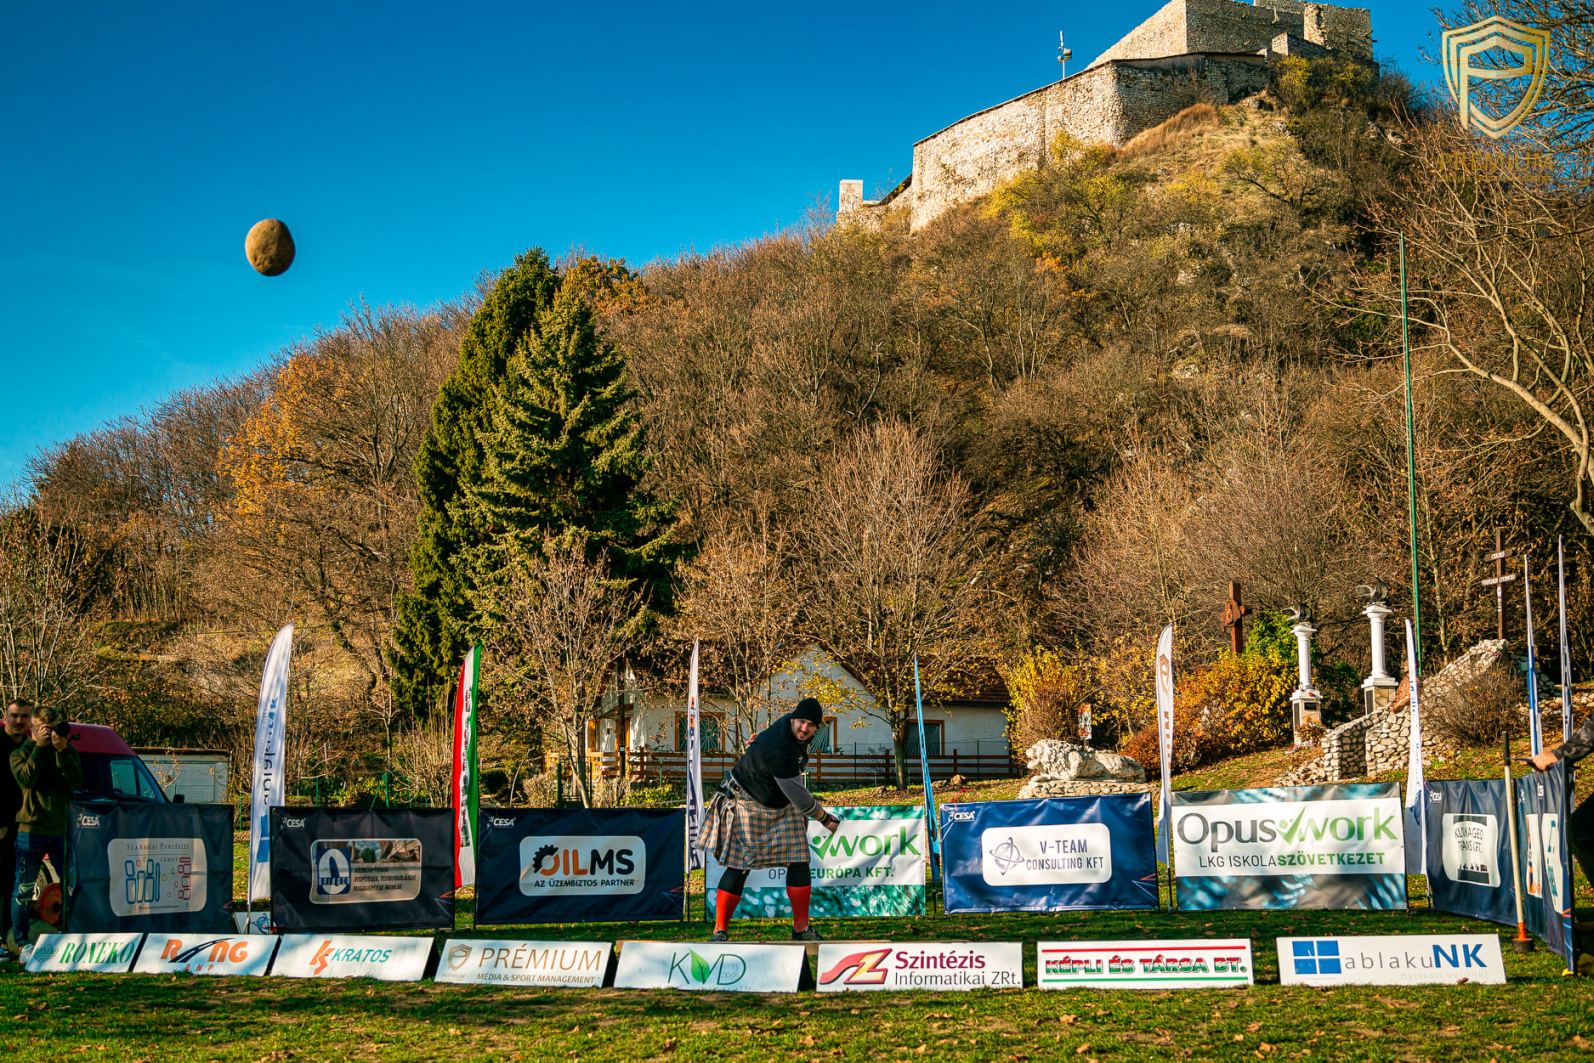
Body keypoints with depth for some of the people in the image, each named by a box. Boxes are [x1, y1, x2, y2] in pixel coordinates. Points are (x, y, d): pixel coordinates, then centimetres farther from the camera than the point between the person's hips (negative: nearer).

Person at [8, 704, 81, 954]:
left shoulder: (68, 751, 10)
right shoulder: (21, 753, 5)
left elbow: (76, 781, -5)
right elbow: (27, 779, -15)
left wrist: (62, 750, -15)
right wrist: (39, 747, -16)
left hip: (62, 828, 2)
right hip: (31, 828, -2)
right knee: (24, 887, 0)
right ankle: (18, 940, 7)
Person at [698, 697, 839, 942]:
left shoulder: (793, 727, -10)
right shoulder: (779, 751, -34)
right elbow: (799, 797, -27)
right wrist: (825, 819, -16)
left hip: (782, 807, 8)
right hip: (748, 805, -8)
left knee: (798, 862, 0)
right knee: (738, 868, -7)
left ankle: (801, 928, 8)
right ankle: (720, 930, 2)